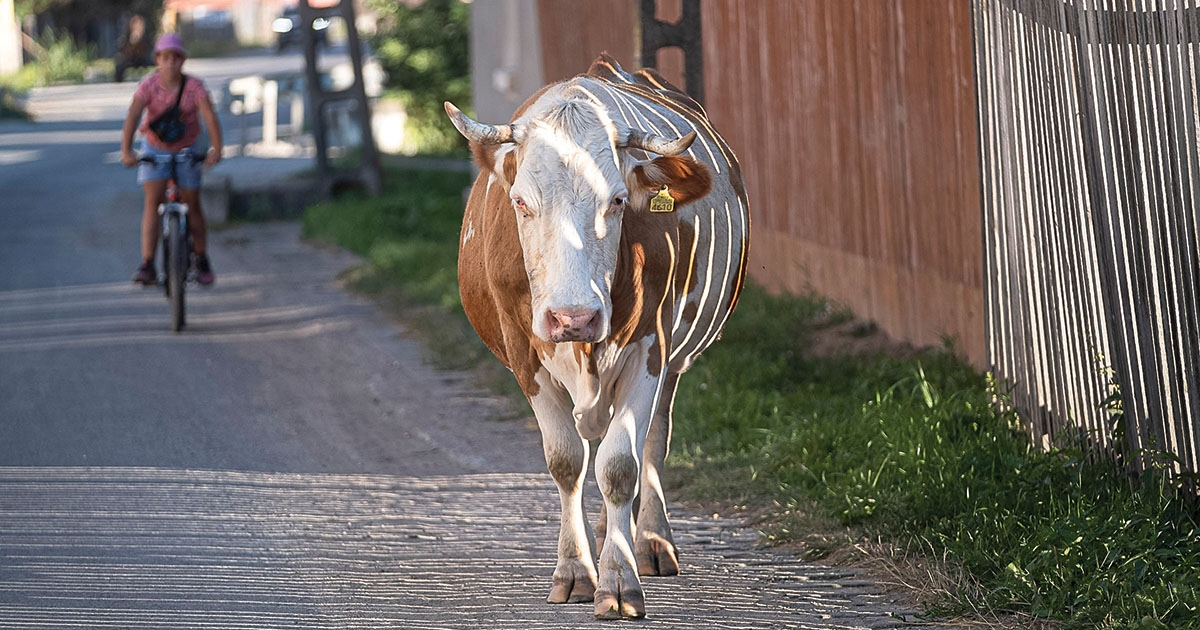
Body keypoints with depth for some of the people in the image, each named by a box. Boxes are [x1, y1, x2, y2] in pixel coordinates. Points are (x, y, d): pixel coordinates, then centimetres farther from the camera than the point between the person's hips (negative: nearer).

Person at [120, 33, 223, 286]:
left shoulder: (194, 87, -18)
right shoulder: (149, 85, -19)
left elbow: (210, 117, -29)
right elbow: (133, 116, -29)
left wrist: (216, 149, -44)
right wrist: (126, 151, -42)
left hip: (186, 151, 0)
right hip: (155, 150, 0)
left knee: (192, 205, 3)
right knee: (152, 201, -14)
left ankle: (201, 260, 25)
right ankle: (147, 265, -20)